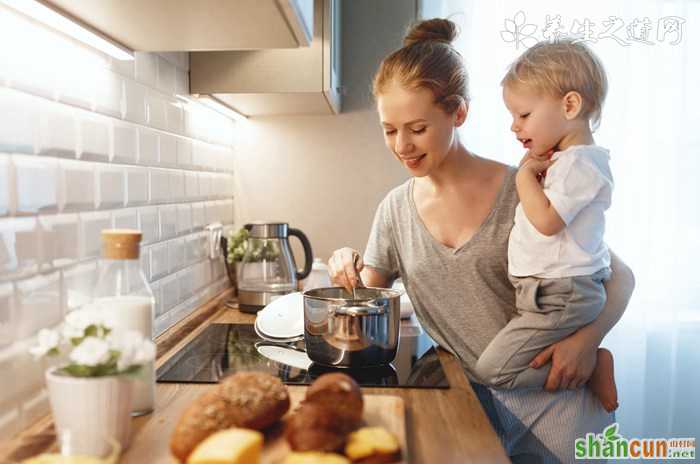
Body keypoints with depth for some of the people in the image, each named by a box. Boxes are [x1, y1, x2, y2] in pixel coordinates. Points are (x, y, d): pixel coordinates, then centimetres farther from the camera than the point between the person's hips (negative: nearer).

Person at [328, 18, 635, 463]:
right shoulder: (396, 209, 1)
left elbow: (619, 276, -1)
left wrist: (588, 339, -19)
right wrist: (351, 272, -12)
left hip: (553, 393, -2)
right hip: (474, 396, 2)